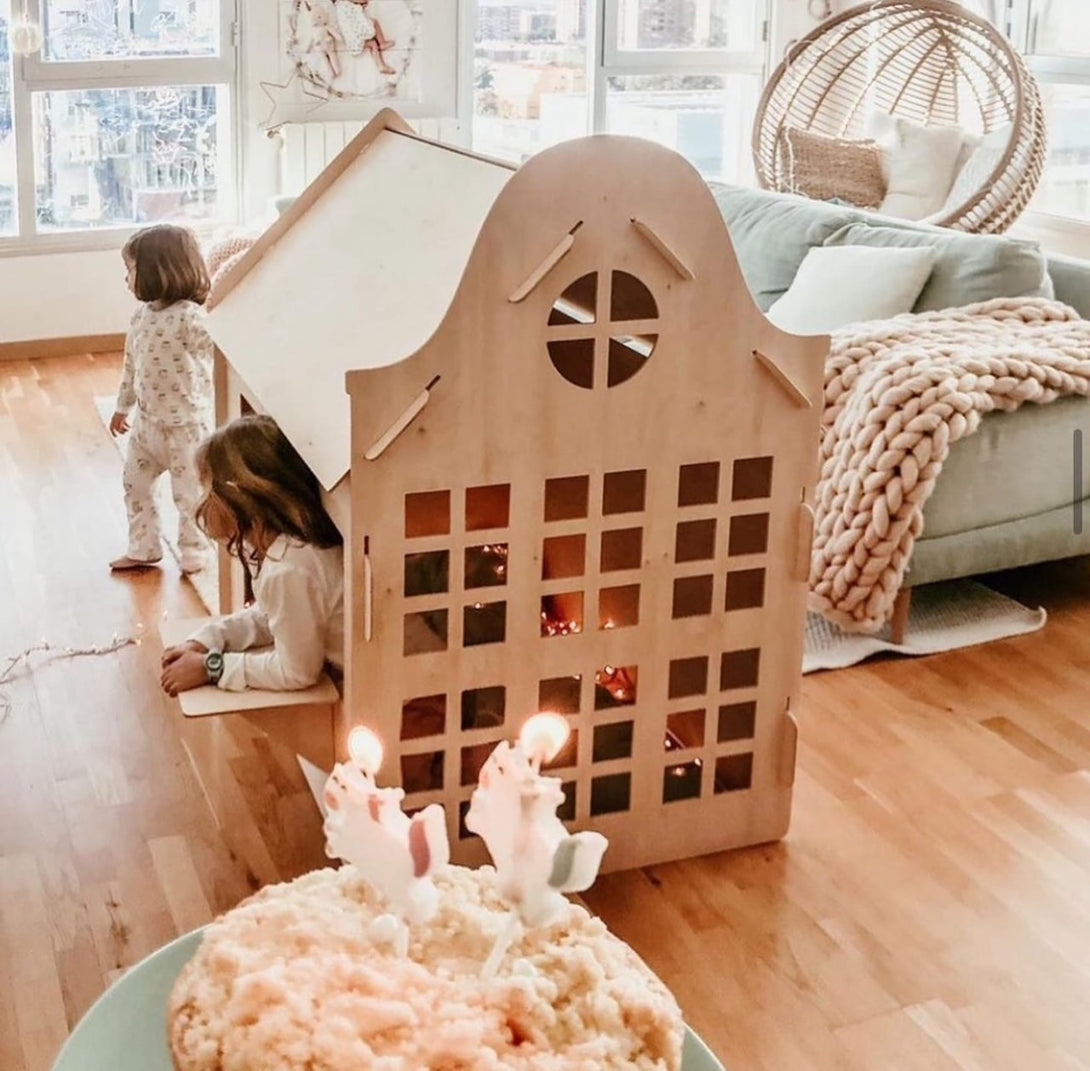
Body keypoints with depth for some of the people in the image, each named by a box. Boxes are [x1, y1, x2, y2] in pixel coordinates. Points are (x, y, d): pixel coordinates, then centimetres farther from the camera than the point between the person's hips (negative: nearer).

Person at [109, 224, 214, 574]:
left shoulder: (190, 318, -21)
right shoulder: (141, 316, 4)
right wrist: (123, 406, 21)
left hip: (186, 423, -8)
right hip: (147, 420, 8)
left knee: (189, 490, 5)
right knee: (134, 481, 14)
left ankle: (194, 549, 24)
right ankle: (143, 548, 29)